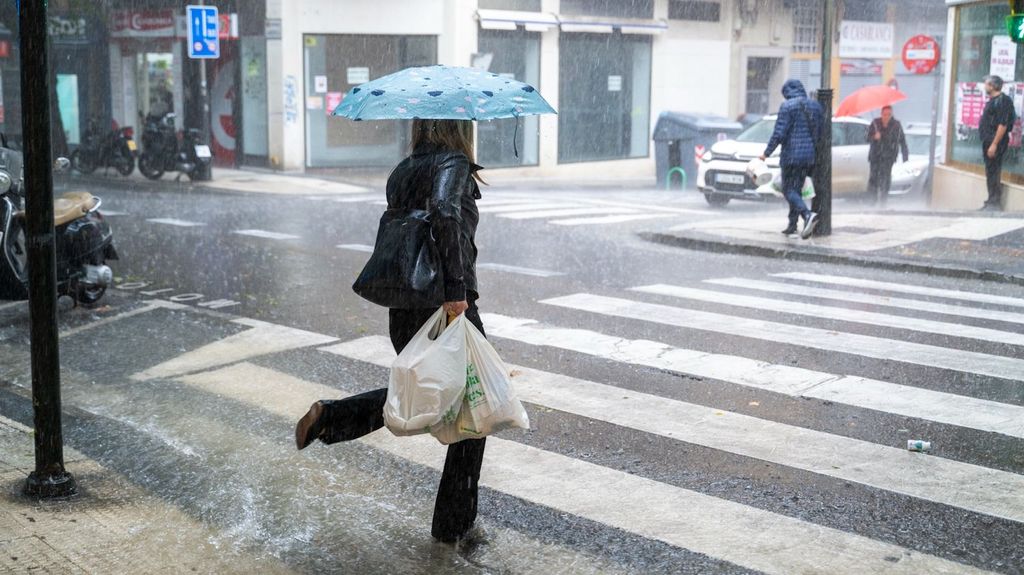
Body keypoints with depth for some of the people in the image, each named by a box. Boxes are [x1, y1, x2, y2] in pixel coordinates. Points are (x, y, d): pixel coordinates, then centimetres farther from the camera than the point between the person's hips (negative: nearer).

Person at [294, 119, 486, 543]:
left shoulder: (401, 172, 9)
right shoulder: (453, 163, -12)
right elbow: (444, 213, -31)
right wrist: (457, 289, -30)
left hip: (402, 312, 7)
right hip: (450, 312, -7)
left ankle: (330, 416, 12)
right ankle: (454, 524, 17)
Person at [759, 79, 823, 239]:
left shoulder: (787, 106, -9)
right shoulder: (816, 106, 11)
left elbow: (779, 133, -14)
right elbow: (820, 133, 15)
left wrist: (767, 153, -5)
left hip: (791, 155, -7)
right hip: (810, 155, 7)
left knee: (789, 189, -4)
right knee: (796, 188, 15)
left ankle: (807, 214, -27)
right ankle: (792, 224, 18)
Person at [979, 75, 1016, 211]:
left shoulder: (1002, 101, -15)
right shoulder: (992, 101, 16)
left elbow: (1003, 125, -21)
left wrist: (994, 144, -25)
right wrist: (988, 142, 17)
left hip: (996, 141, -10)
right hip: (988, 140, 10)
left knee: (993, 172, -8)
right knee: (990, 172, 13)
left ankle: (995, 203, -6)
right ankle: (992, 202, 20)